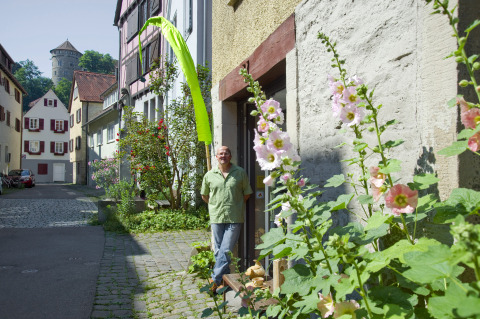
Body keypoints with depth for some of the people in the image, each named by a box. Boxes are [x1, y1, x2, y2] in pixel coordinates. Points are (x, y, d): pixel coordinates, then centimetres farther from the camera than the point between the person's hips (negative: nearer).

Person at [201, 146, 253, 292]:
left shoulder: (240, 173, 1)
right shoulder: (209, 175, 6)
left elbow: (247, 193, 10)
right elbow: (204, 195, 18)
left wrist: (236, 206, 8)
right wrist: (215, 205, 13)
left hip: (234, 218, -2)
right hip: (216, 218, 3)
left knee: (226, 251, -6)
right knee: (218, 251, 10)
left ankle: (215, 280, 3)